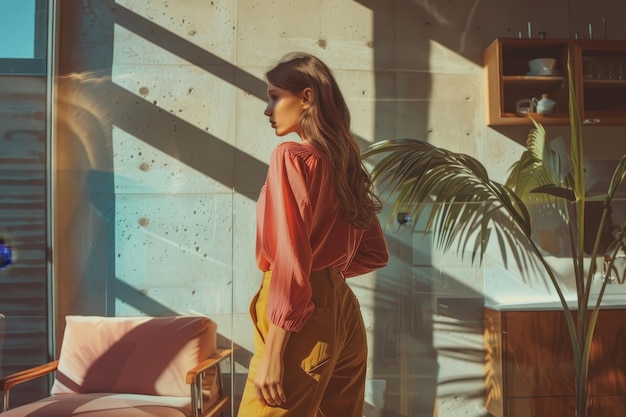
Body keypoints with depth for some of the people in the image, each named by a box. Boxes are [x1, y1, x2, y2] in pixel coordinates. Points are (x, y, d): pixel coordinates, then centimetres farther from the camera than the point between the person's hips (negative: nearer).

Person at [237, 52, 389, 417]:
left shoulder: (292, 156, -11)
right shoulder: (346, 161, 12)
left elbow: (290, 259, -19)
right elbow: (376, 254, 16)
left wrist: (272, 352, -18)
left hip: (304, 317, -8)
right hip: (342, 308, 8)